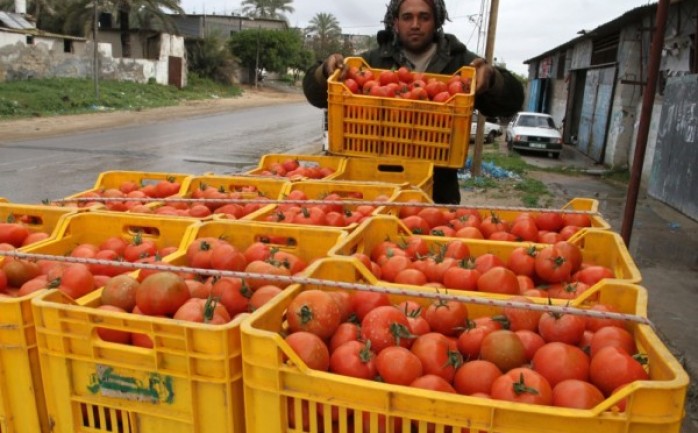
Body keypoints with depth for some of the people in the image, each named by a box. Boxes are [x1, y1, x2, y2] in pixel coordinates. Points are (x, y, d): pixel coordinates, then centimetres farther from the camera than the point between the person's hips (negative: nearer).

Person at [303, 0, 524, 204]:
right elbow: (316, 95, 6)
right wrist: (324, 71, -17)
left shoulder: (460, 61, 6)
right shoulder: (373, 60, 6)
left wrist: (492, 78, -21)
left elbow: (512, 101, 1)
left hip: (438, 189, 0)